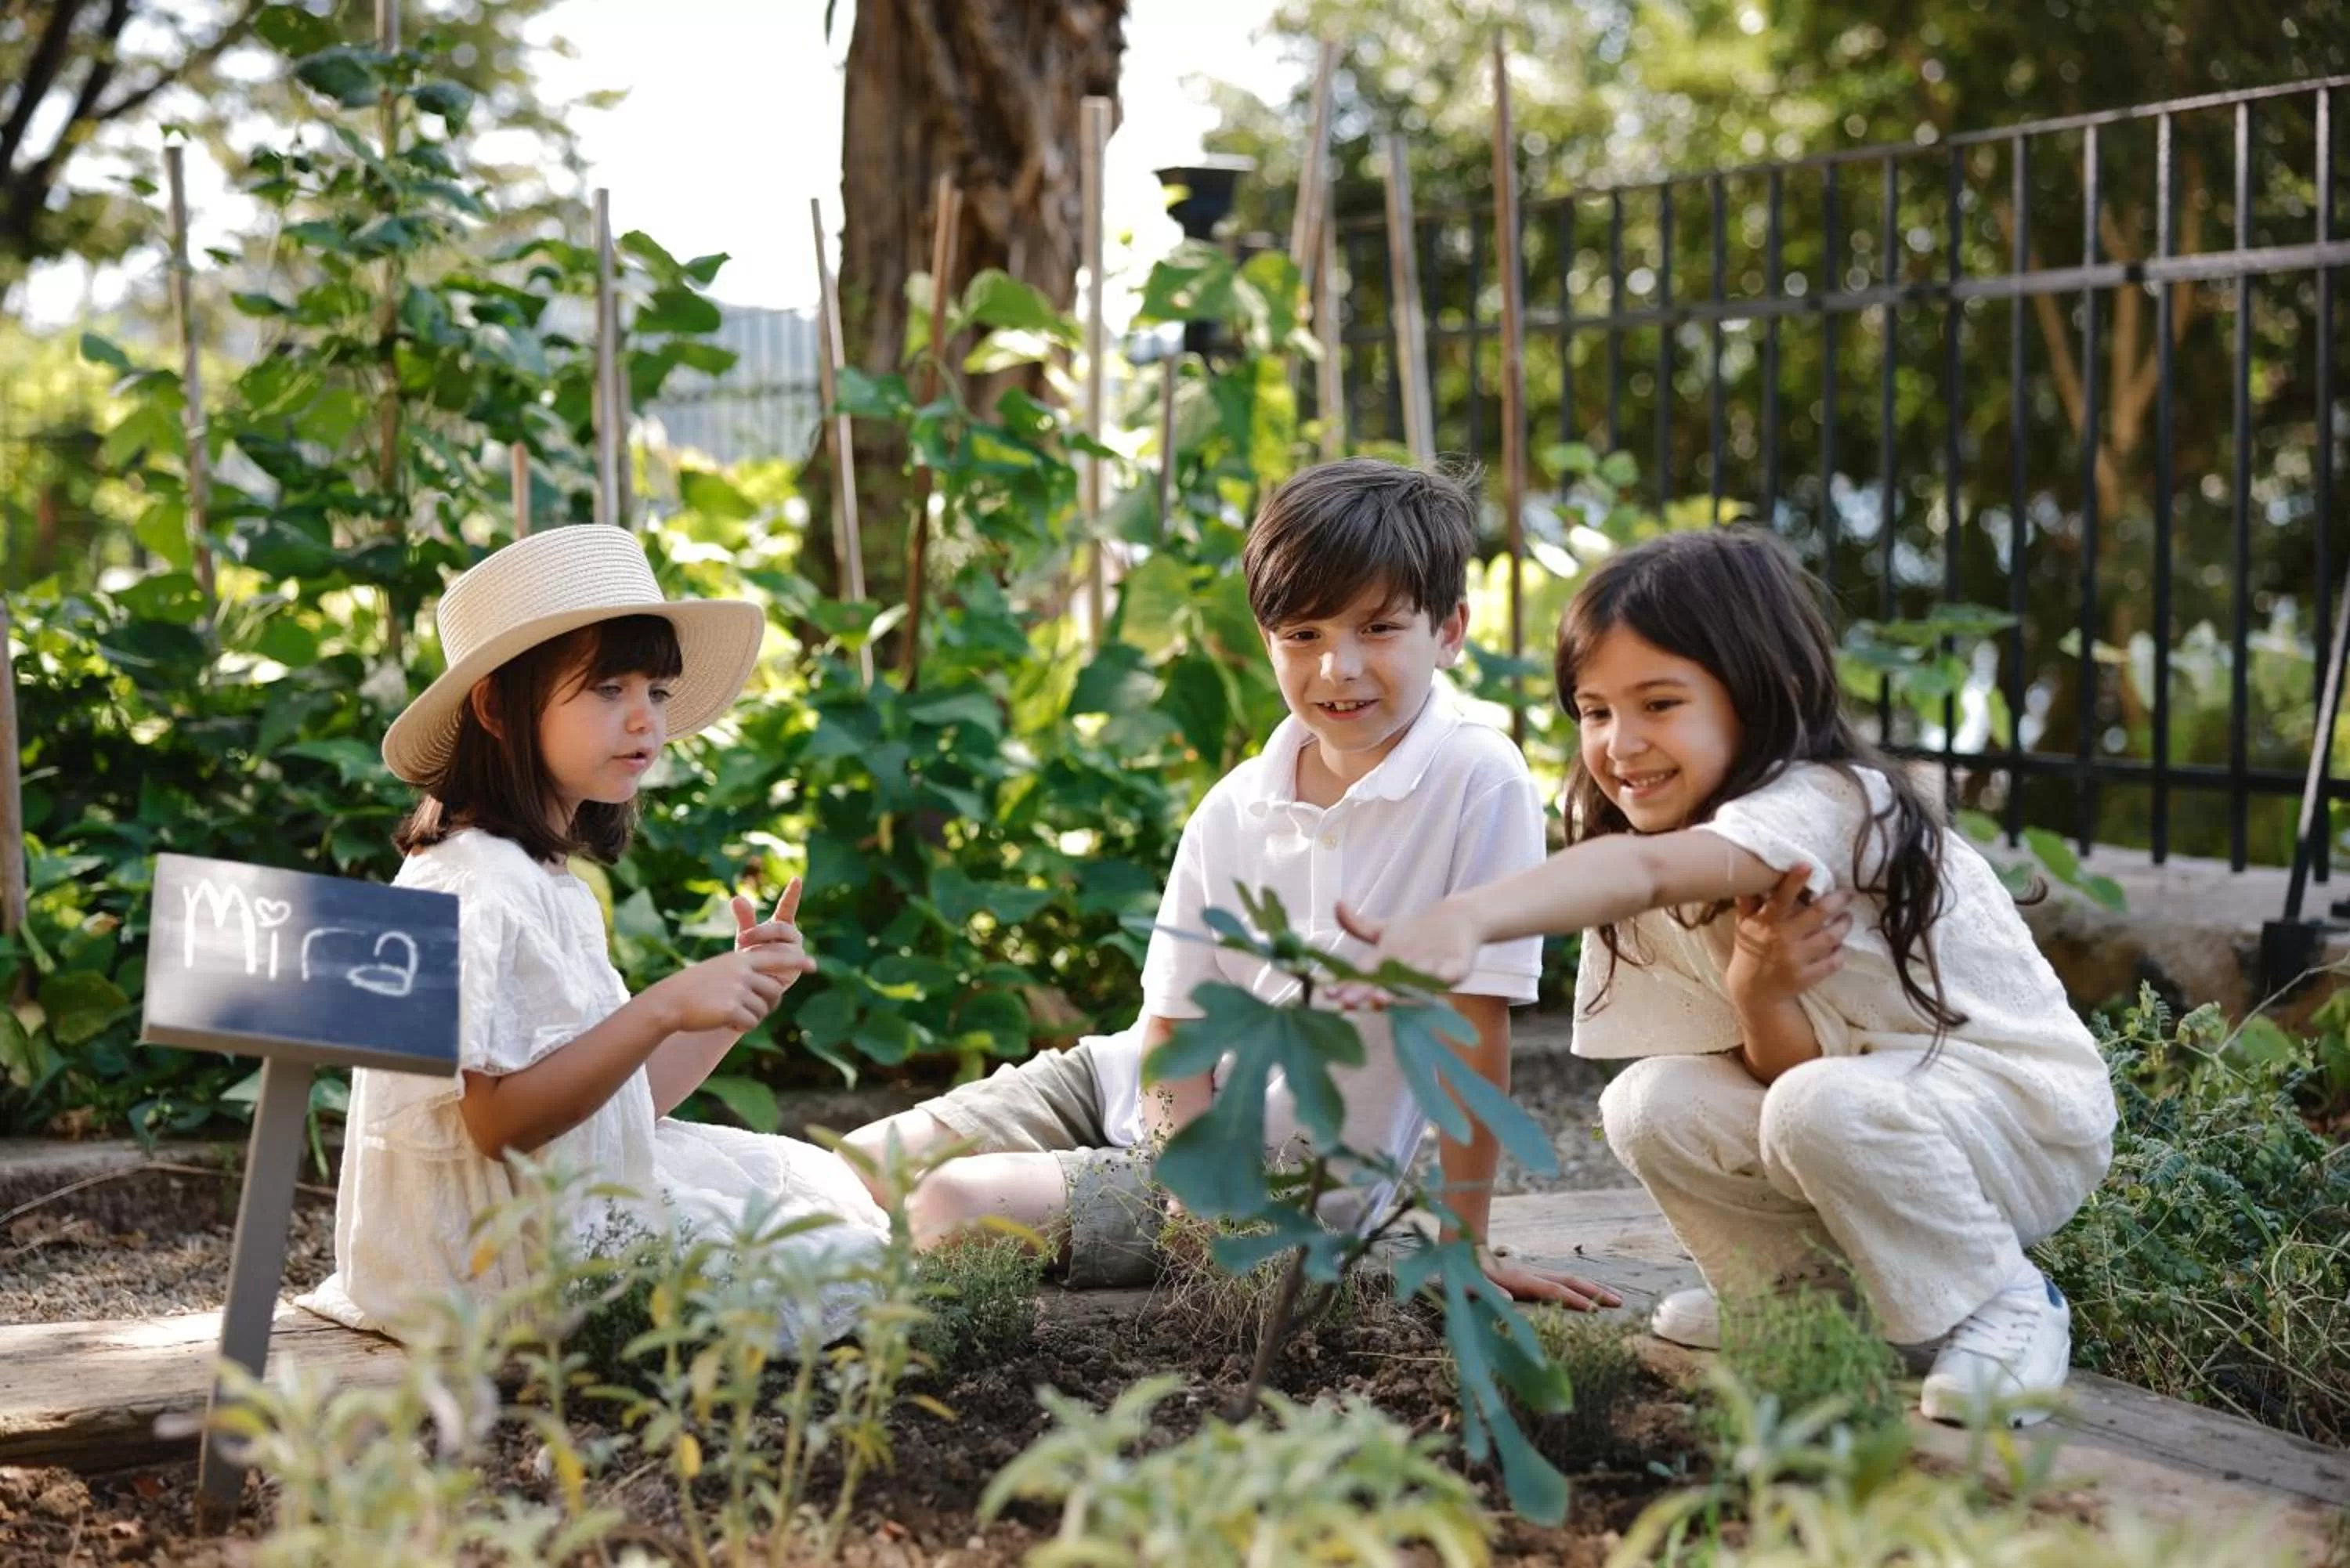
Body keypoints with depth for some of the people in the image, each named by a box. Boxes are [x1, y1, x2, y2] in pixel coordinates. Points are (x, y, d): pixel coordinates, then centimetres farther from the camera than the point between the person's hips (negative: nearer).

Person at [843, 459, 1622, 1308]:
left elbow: (1474, 1022, -16)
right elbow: (1175, 1025, -2)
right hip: (1128, 1089, 5)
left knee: (951, 1204, -23)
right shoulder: (1232, 812, -2)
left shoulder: (1480, 783, -17)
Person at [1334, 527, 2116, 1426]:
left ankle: (2005, 1305, -10)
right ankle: (1814, 1285, 11)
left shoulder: (1825, 804, -27)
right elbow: (1783, 1067, -6)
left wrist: (1462, 921, -65)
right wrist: (1759, 992, -29)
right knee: (1651, 1106, -14)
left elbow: (1642, 868, -48)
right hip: (1869, 1106, 7)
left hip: (2031, 1114, -7)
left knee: (1822, 1107, -34)